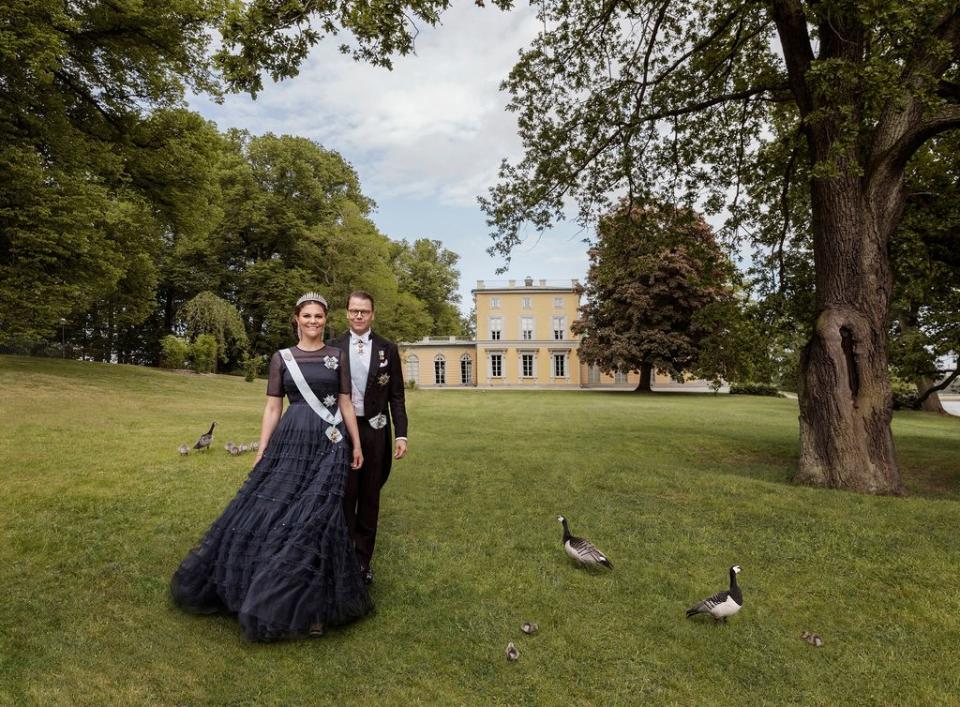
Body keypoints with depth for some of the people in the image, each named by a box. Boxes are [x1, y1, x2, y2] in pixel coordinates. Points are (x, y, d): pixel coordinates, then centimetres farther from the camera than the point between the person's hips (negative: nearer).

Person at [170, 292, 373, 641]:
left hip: (329, 444, -1)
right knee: (271, 508, 1)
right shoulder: (281, 358, 6)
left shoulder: (339, 357, 6)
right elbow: (272, 408, 5)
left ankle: (310, 602, 12)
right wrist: (261, 453, 2)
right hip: (290, 441, 1)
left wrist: (357, 445, 5)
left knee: (315, 515, -5)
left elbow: (346, 404, 7)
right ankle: (261, 590, 24)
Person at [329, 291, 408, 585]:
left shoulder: (388, 349, 2)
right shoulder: (333, 347, 3)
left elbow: (396, 396, 2)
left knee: (370, 497, 10)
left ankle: (363, 559, 22)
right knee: (344, 496, 4)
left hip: (374, 430, 1)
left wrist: (401, 434, -5)